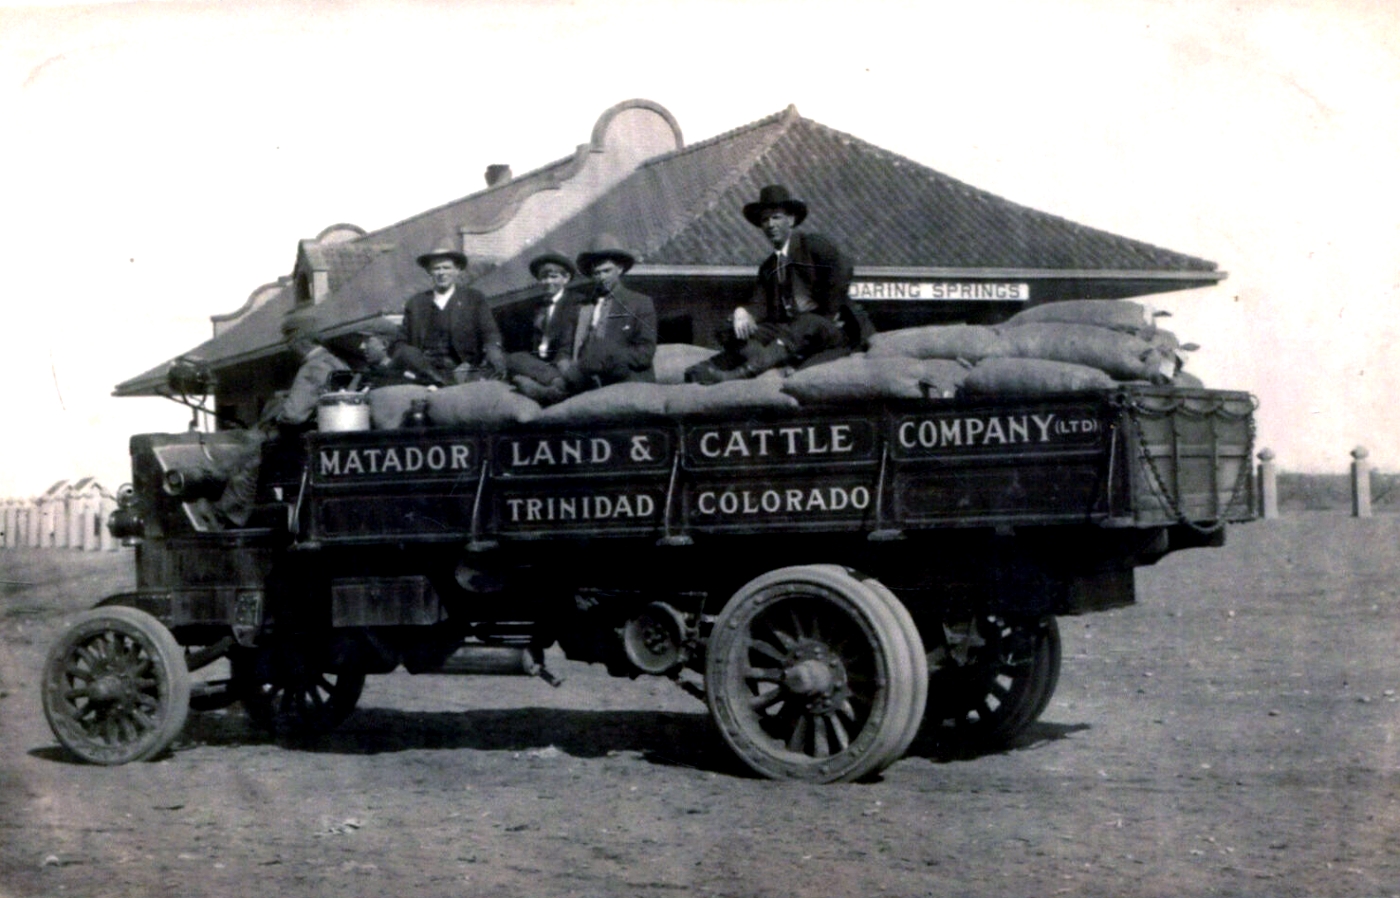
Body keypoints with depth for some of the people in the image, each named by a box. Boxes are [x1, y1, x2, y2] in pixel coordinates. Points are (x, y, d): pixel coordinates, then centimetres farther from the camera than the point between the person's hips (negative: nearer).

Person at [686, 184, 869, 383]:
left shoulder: (813, 245, 3)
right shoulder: (768, 268, 21)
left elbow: (841, 272, -15)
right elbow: (760, 305, 6)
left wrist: (828, 317, -17)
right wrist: (743, 312, -18)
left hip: (829, 328, -6)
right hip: (789, 329, 6)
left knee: (807, 325, -39)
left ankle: (750, 368, -57)